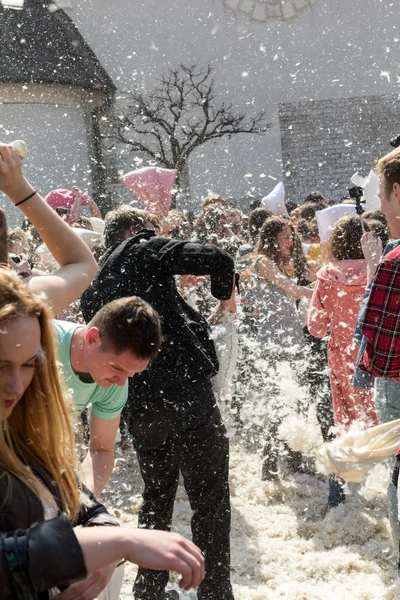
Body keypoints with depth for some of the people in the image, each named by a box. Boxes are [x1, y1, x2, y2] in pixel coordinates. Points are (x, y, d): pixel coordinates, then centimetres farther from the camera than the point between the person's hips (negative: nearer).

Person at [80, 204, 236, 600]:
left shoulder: (91, 289, 20)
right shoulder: (145, 249, 2)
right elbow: (218, 260, -8)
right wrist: (225, 298, 9)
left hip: (138, 408, 7)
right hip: (185, 390, -7)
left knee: (156, 499, 23)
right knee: (210, 501, 0)